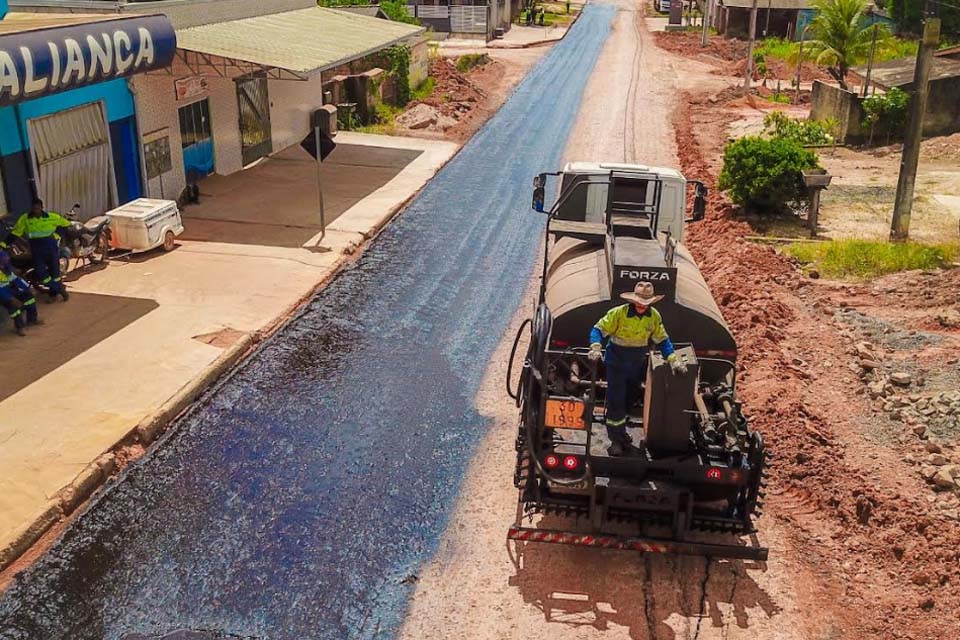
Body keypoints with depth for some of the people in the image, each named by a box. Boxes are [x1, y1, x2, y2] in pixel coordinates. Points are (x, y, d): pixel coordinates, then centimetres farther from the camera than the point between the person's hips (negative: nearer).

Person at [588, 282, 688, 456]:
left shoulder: (654, 316, -7)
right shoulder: (618, 313, -20)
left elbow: (662, 340, 4)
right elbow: (599, 329, -15)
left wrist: (673, 359, -5)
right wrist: (595, 347, -32)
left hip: (637, 365, 5)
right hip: (616, 363, -5)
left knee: (630, 398, 18)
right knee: (616, 401, -4)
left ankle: (619, 429, 41)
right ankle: (616, 440, 7)